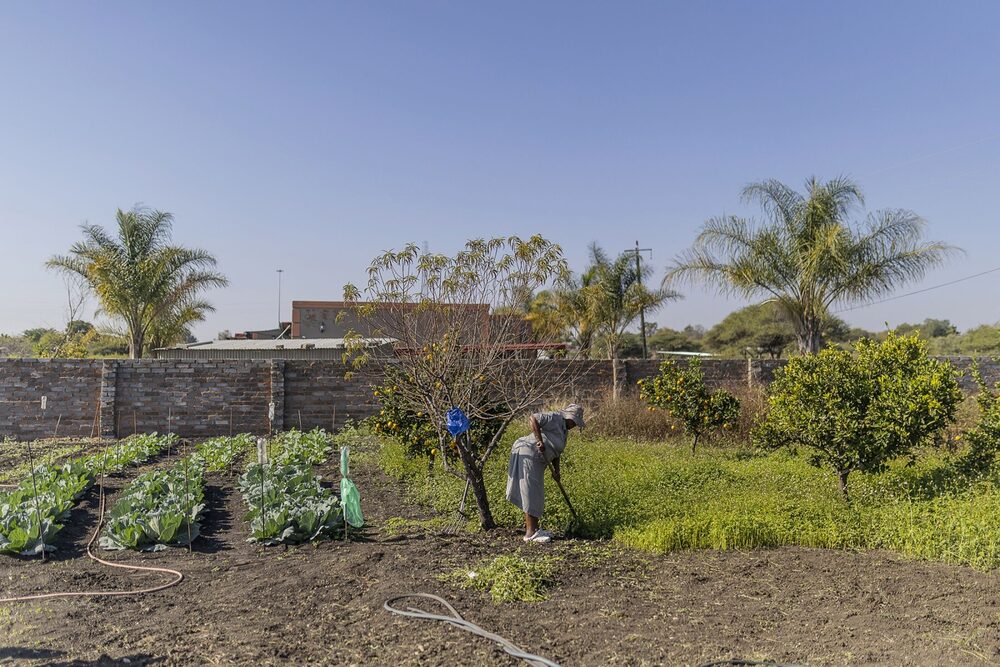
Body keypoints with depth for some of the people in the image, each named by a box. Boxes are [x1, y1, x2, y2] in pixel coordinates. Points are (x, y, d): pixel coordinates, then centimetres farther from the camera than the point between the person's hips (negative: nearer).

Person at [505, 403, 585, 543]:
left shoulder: (563, 430, 18)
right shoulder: (555, 418, -13)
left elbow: (555, 453, 20)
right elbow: (533, 419, -26)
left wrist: (556, 470, 7)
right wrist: (540, 441, -28)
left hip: (537, 460, 11)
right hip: (527, 454, -11)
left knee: (535, 495, 13)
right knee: (530, 493, -9)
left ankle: (533, 529, 19)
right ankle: (530, 533, -6)